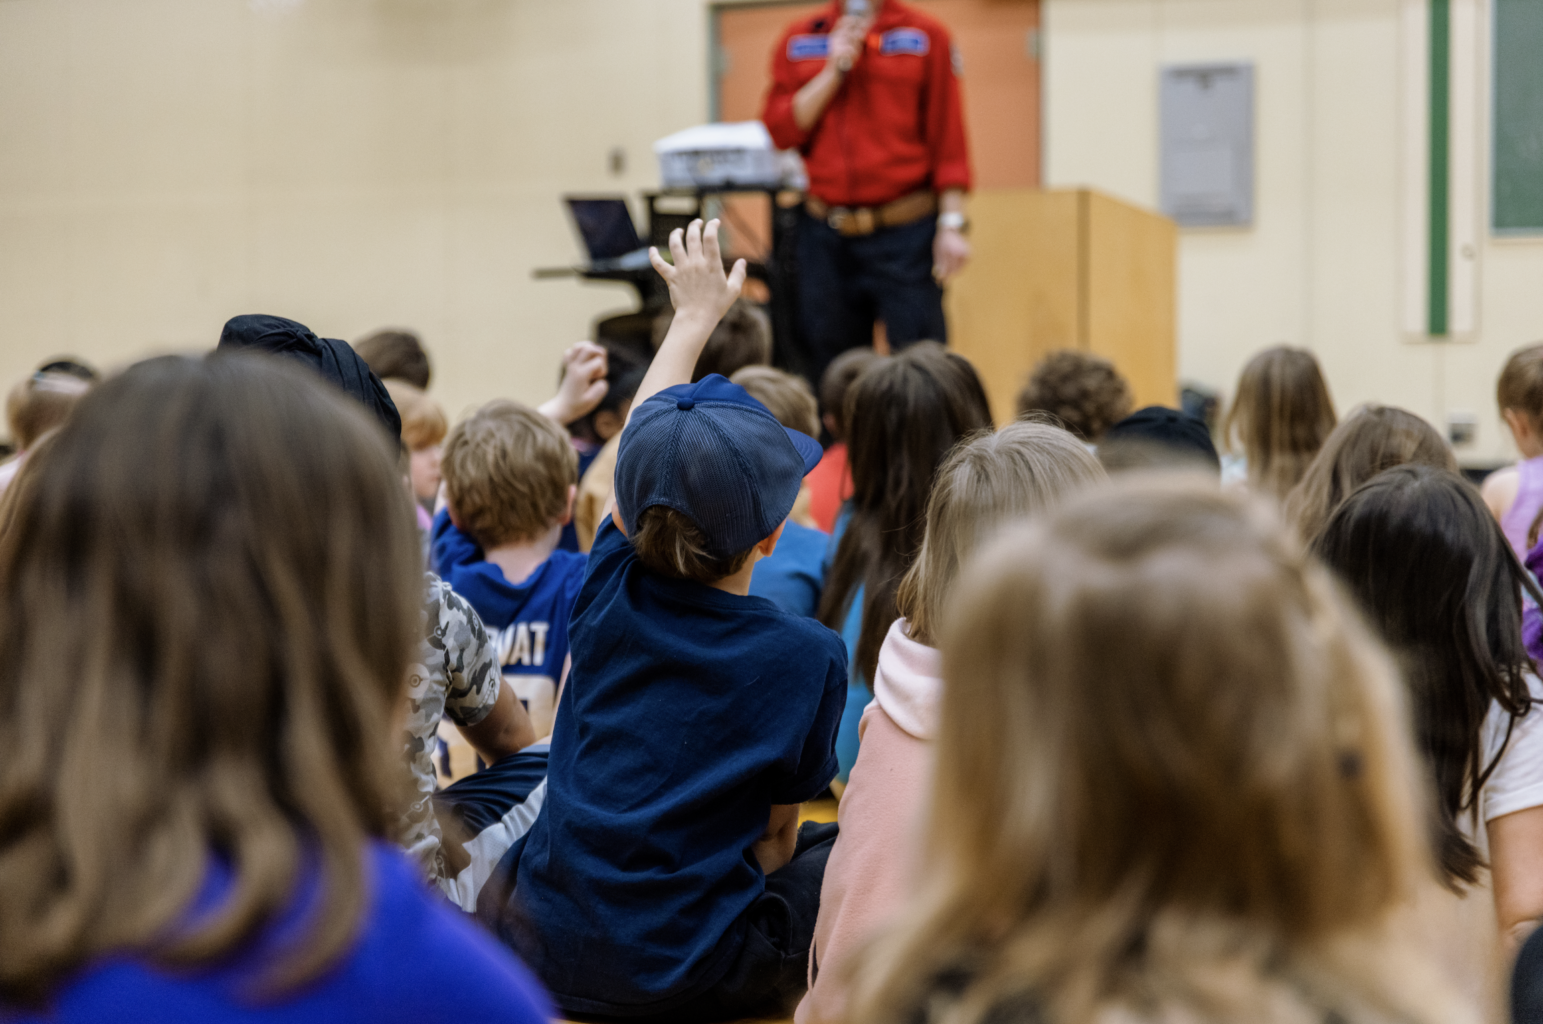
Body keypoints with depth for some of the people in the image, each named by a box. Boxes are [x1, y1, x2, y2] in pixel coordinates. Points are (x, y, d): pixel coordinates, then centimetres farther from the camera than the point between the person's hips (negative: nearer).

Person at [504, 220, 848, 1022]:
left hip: (544, 954, 4)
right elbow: (775, 833, -1)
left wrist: (696, 313, 30)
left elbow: (643, 443, 17)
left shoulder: (608, 596, -2)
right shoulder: (805, 657, -12)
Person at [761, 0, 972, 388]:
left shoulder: (926, 36, 3)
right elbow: (780, 130, 2)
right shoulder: (799, 40, 11)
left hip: (905, 237, -3)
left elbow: (948, 138, -2)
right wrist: (835, 68, -7)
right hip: (825, 236, 3)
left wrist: (951, 224, -9)